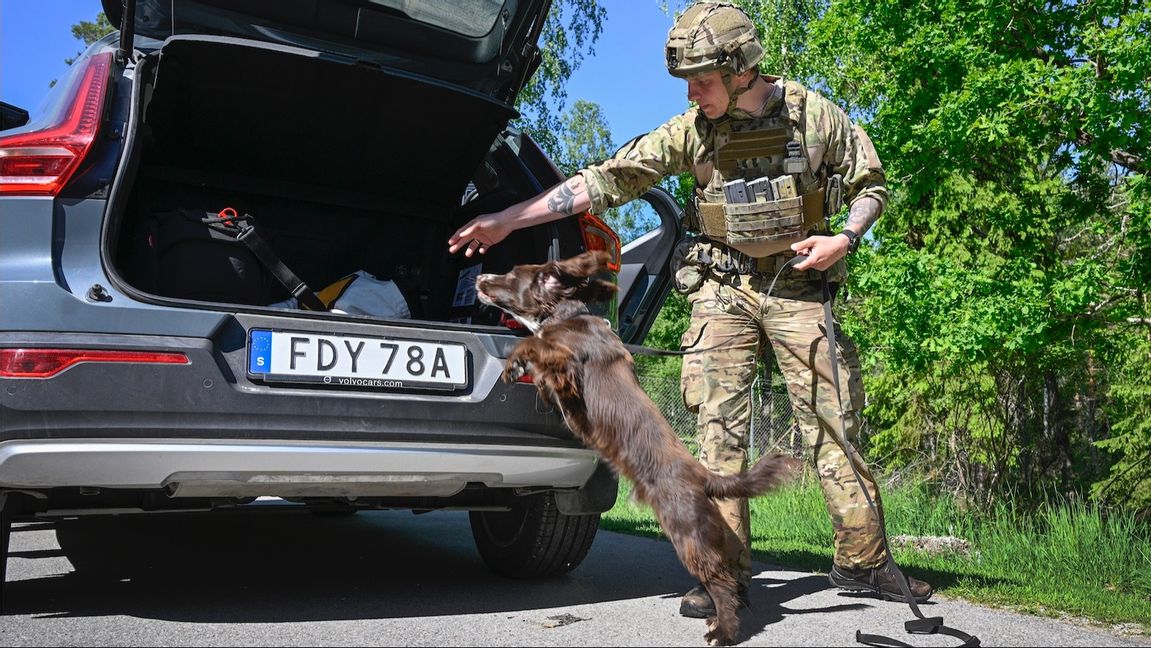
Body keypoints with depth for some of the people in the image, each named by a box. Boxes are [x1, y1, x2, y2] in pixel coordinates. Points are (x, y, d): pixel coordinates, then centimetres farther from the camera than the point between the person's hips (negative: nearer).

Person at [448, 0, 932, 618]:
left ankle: (862, 560, 11)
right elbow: (608, 178, -4)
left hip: (797, 286, -1)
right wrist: (508, 219, -8)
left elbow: (871, 185, 8)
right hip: (722, 288, 1)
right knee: (719, 426, -4)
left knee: (832, 421, -1)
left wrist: (843, 239, -13)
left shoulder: (815, 114, -3)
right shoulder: (692, 130, -1)